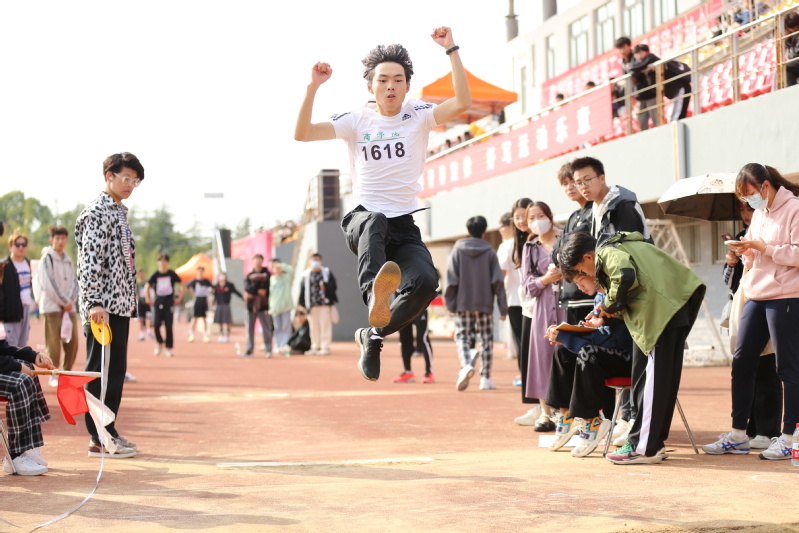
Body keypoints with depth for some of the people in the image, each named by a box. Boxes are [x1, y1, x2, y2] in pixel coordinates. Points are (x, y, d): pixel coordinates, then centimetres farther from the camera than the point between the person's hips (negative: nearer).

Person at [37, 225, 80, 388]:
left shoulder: (68, 260, 16)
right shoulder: (46, 259, -3)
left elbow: (74, 282, 12)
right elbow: (48, 284, -11)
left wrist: (71, 301, -6)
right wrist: (64, 302, -11)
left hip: (69, 306, 6)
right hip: (52, 306, -6)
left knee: (72, 341, 1)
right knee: (54, 342, -6)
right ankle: (53, 376, -1)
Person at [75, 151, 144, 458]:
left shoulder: (120, 212, 19)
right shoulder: (97, 212, -10)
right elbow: (89, 260, -18)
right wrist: (94, 303, -25)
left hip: (121, 305, 9)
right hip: (103, 307, -9)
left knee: (116, 369, 11)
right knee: (100, 370, -5)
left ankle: (108, 431, 18)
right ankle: (99, 439, -2)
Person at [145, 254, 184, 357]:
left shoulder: (172, 274, 0)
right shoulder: (155, 275, 0)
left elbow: (181, 285, 10)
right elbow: (147, 287, 10)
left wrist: (179, 298, 4)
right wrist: (149, 300, 4)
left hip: (169, 302, 0)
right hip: (158, 302, 0)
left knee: (168, 326, -2)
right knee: (156, 324, -10)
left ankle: (169, 348, 6)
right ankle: (159, 343, 15)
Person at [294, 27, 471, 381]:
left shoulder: (418, 116, 4)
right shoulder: (357, 120, 3)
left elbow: (462, 102, -14)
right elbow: (301, 134, -7)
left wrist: (451, 50, -17)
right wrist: (313, 87, -17)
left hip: (404, 227, 1)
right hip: (362, 219, -1)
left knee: (425, 283, -25)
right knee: (375, 222, -39)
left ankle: (373, 335, 0)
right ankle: (374, 293, -68)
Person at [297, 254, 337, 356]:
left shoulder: (327, 272, 7)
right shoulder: (306, 275, 11)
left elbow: (334, 286, 1)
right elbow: (303, 290, 6)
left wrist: (326, 286, -19)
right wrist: (302, 304, 0)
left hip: (325, 304, -2)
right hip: (312, 305, 2)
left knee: (325, 325, -5)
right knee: (314, 327, 6)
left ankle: (325, 347, -2)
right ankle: (315, 347, 14)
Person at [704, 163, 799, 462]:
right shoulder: (759, 213, 17)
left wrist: (764, 247, -19)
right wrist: (746, 251, 1)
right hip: (756, 296, 9)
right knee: (741, 362, 6)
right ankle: (738, 435, 13)